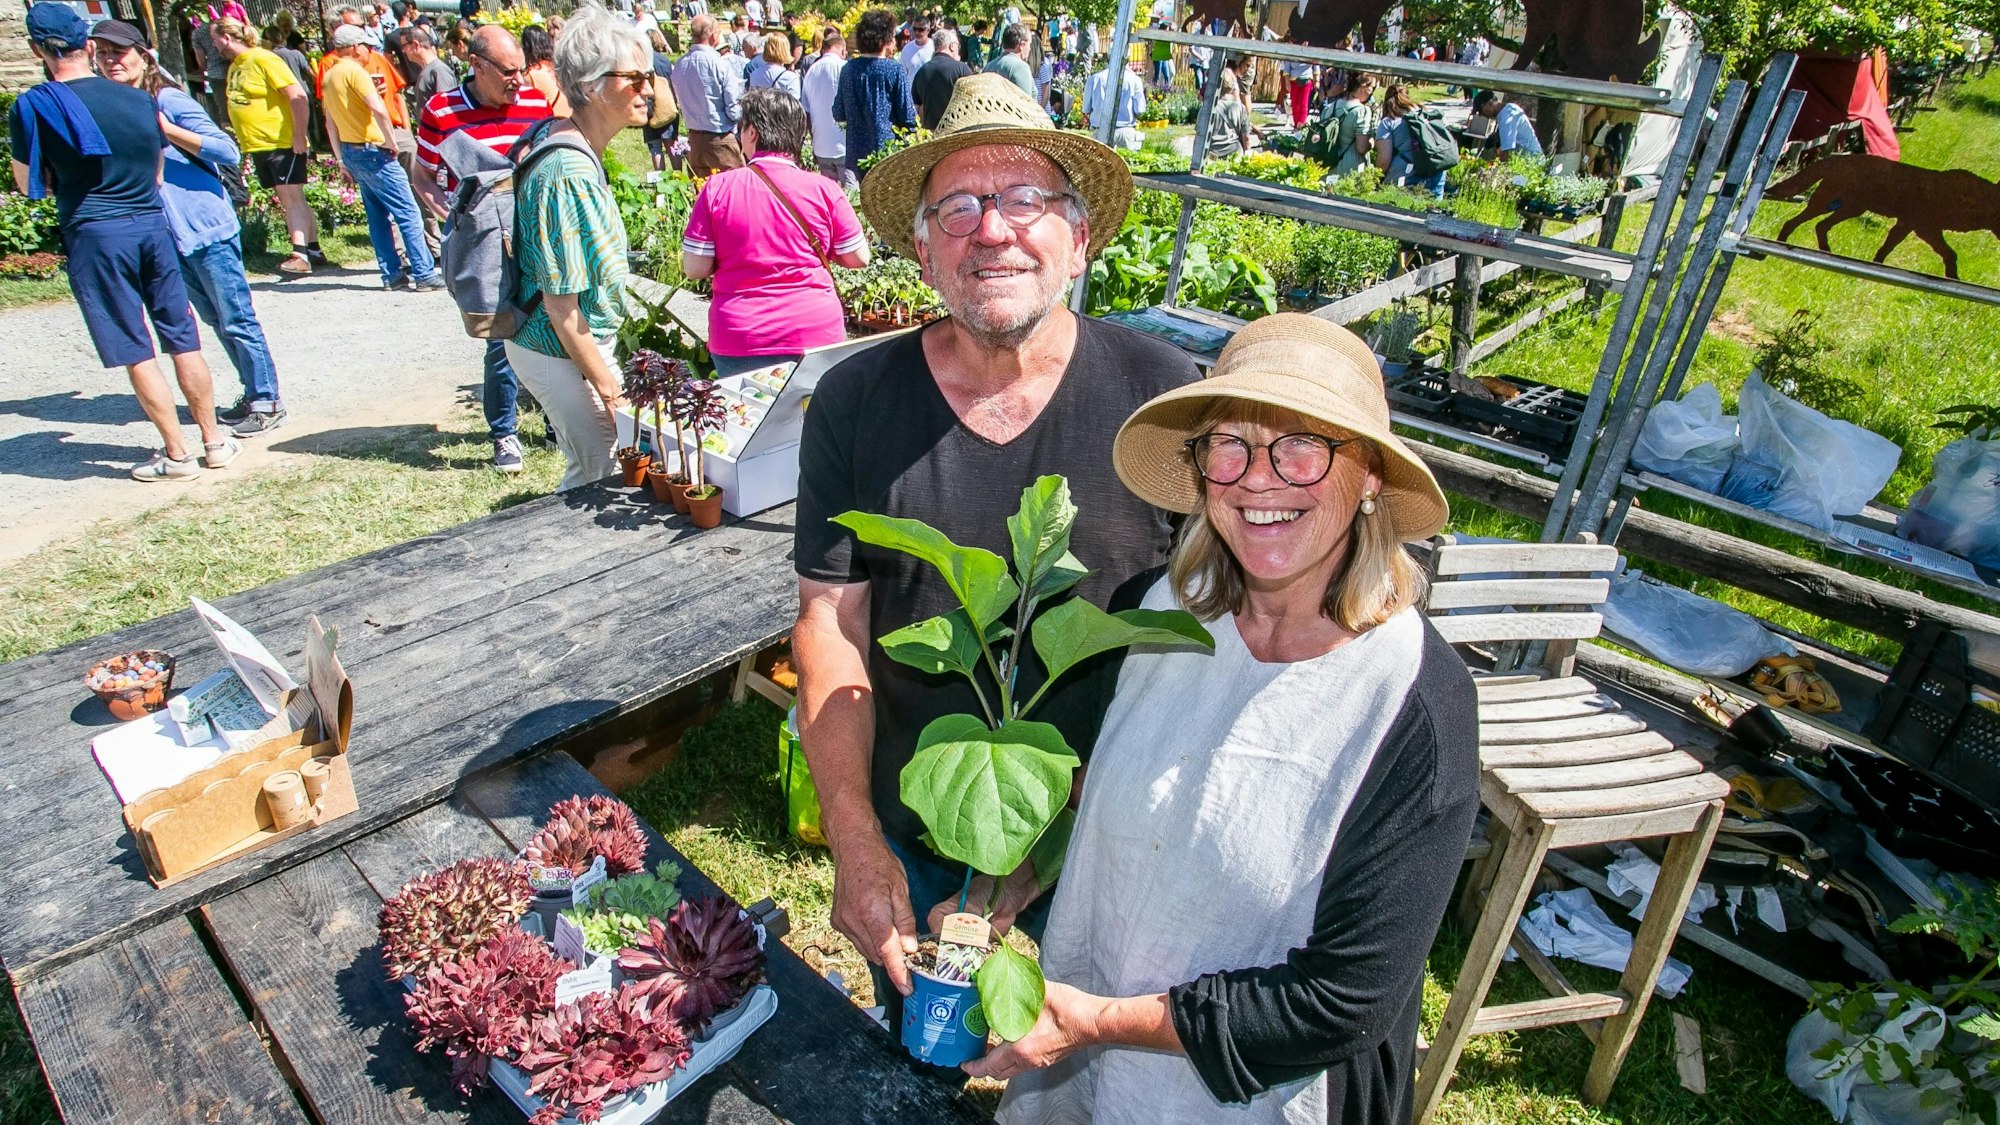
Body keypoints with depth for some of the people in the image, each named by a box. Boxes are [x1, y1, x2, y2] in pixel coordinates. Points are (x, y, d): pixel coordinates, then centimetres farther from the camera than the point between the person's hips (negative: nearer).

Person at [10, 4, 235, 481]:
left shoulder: (32, 106, -5)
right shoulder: (139, 100, 7)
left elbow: (30, 186, 3)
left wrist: (71, 173, 19)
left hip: (95, 235, -4)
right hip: (152, 225, 4)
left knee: (137, 354, 1)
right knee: (183, 339, 9)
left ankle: (178, 454, 5)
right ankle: (214, 441, 14)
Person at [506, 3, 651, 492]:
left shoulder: (565, 144, 4)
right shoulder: (569, 173, -26)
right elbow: (562, 309, -25)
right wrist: (609, 388, -19)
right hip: (562, 354, -10)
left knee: (586, 469, 20)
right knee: (599, 475, 3)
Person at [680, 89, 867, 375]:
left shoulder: (717, 188, -5)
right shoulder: (823, 190, -5)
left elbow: (694, 269, -4)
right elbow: (858, 258, 1)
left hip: (737, 344, 0)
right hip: (816, 337, 0)